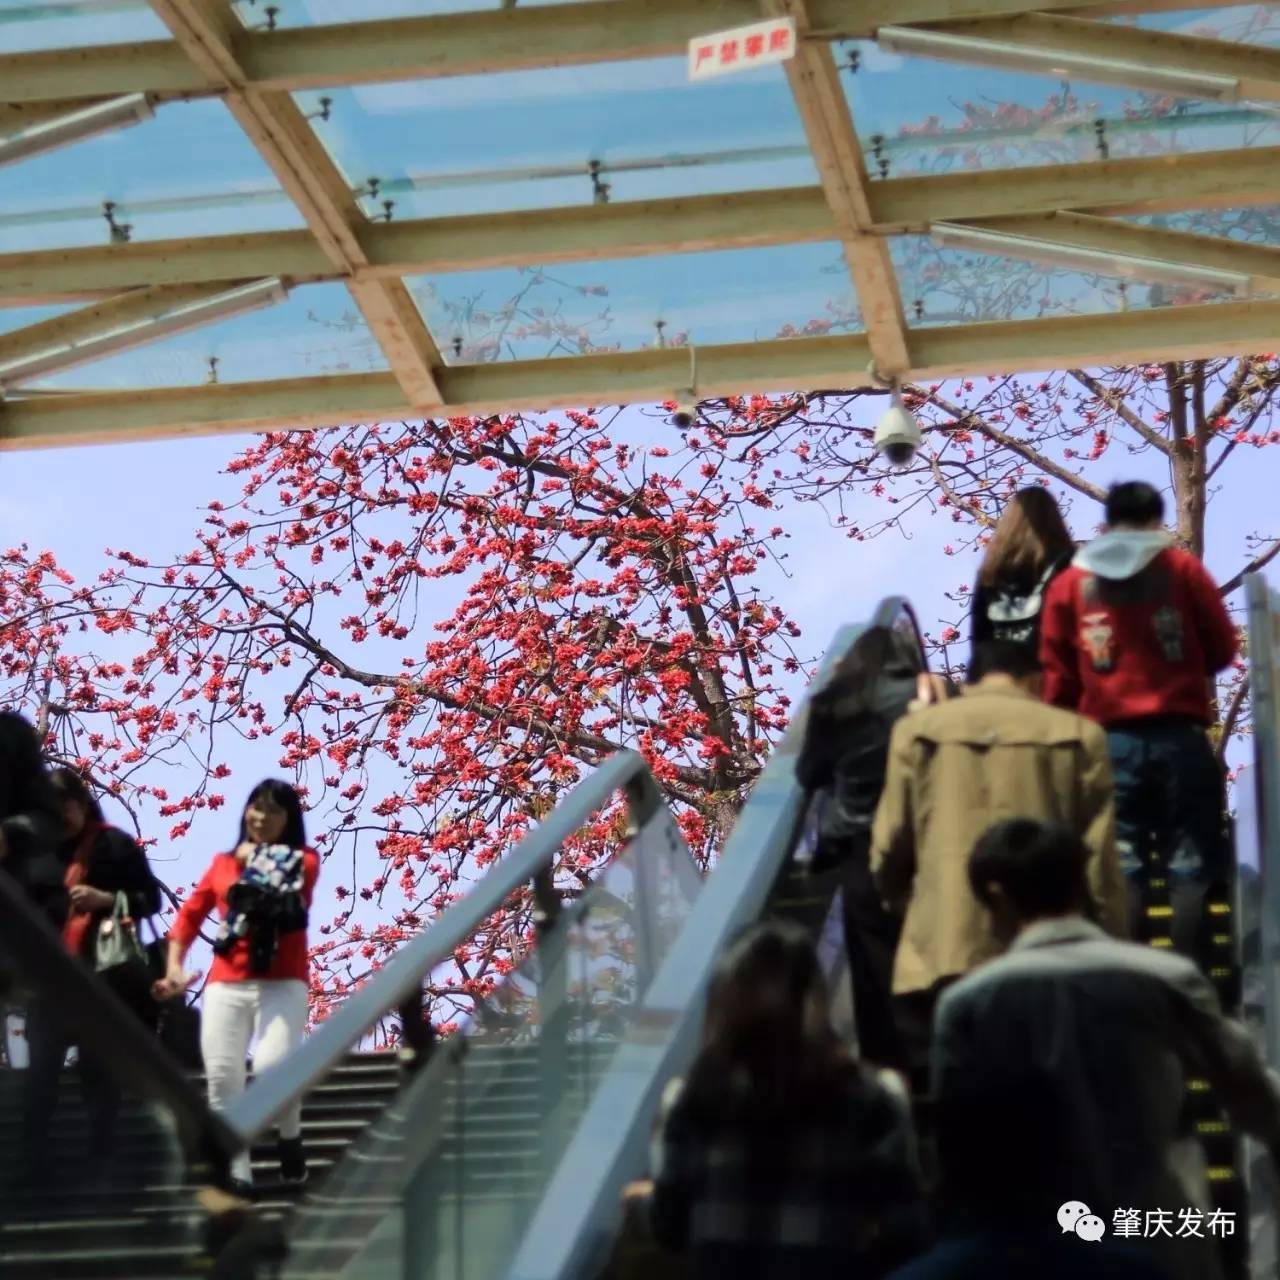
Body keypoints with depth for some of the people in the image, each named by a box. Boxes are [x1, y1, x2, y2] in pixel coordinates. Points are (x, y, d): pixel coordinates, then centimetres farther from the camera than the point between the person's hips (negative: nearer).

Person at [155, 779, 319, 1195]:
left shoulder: (302, 860, 7)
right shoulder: (223, 862, 16)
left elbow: (286, 886, -15)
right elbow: (190, 913, 12)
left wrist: (254, 860, 0)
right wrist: (174, 966, 1)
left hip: (281, 984, -4)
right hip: (226, 984, 4)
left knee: (273, 1065, -23)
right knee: (221, 1076, -5)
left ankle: (290, 1137, 6)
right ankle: (237, 1172, 0)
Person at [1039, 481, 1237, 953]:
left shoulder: (1071, 583, 6)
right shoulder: (1183, 569, 3)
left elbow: (1057, 676, 5)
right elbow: (1223, 649, 8)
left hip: (1108, 742, 1)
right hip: (1179, 737, -1)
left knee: (1121, 869, 4)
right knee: (1189, 865, 3)